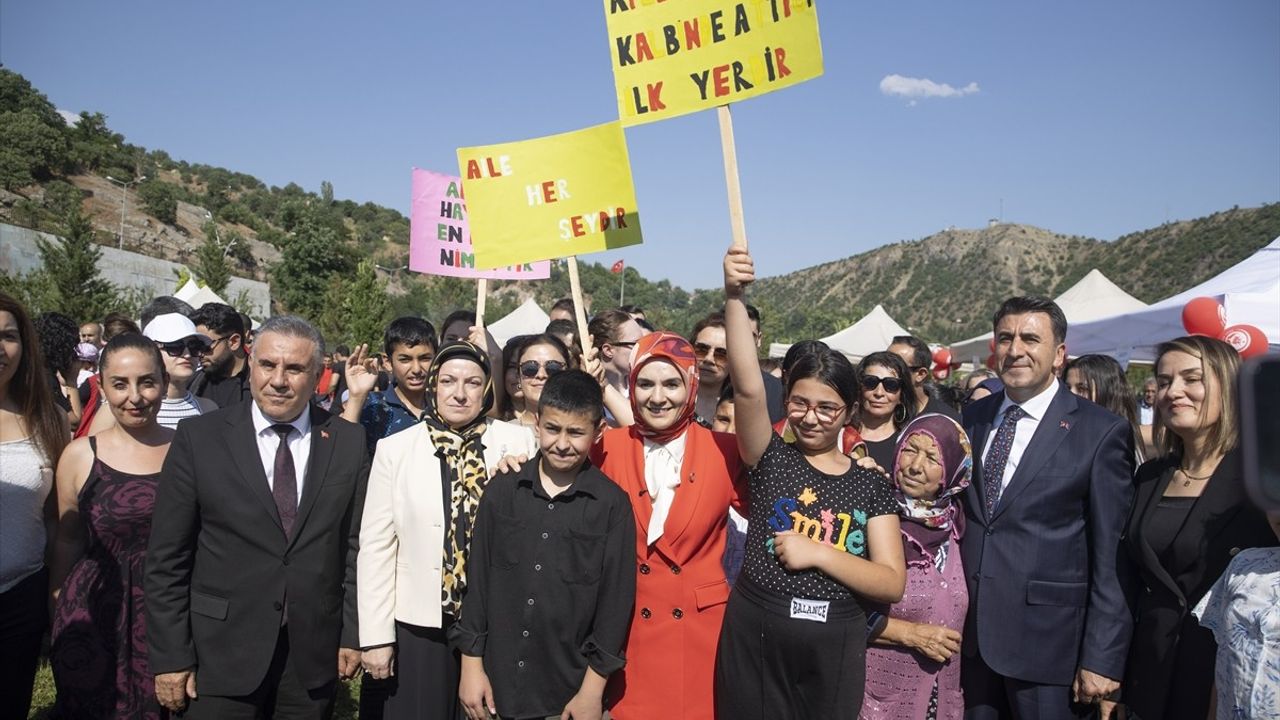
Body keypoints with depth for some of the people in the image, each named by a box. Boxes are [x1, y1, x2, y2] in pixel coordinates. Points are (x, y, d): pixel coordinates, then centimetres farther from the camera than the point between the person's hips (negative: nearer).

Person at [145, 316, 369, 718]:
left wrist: (353, 634, 2)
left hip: (315, 655, 2)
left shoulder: (349, 443, 0)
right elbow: (167, 558, -3)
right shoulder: (199, 438, -4)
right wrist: (170, 656, -5)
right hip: (221, 656, -1)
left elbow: (356, 545, 3)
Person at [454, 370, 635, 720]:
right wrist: (471, 665, 2)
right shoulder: (502, 490, -2)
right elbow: (477, 579, 3)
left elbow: (616, 597, -5)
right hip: (497, 681, 2)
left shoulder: (612, 504, -8)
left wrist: (593, 690, -5)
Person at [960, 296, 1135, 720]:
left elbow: (1112, 561, -10)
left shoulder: (1101, 433, -9)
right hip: (970, 633, 5)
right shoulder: (973, 418, 7)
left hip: (1047, 638, -4)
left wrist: (1102, 659, -11)